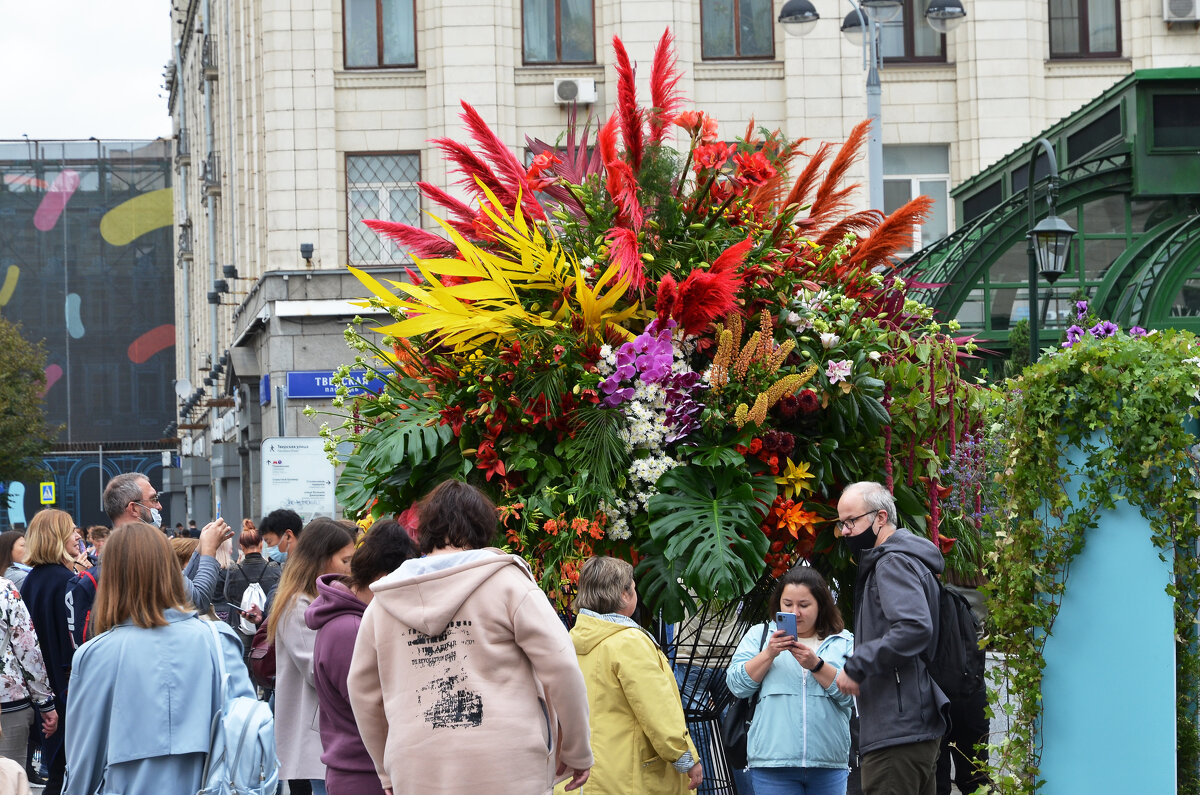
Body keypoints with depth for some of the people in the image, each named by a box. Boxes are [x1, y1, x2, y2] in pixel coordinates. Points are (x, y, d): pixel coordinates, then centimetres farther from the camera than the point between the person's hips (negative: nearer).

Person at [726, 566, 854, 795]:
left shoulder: (844, 642, 11)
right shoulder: (759, 635, 13)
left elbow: (851, 694, -2)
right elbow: (737, 685, 3)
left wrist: (816, 665, -14)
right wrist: (769, 654, -10)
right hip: (773, 764, -1)